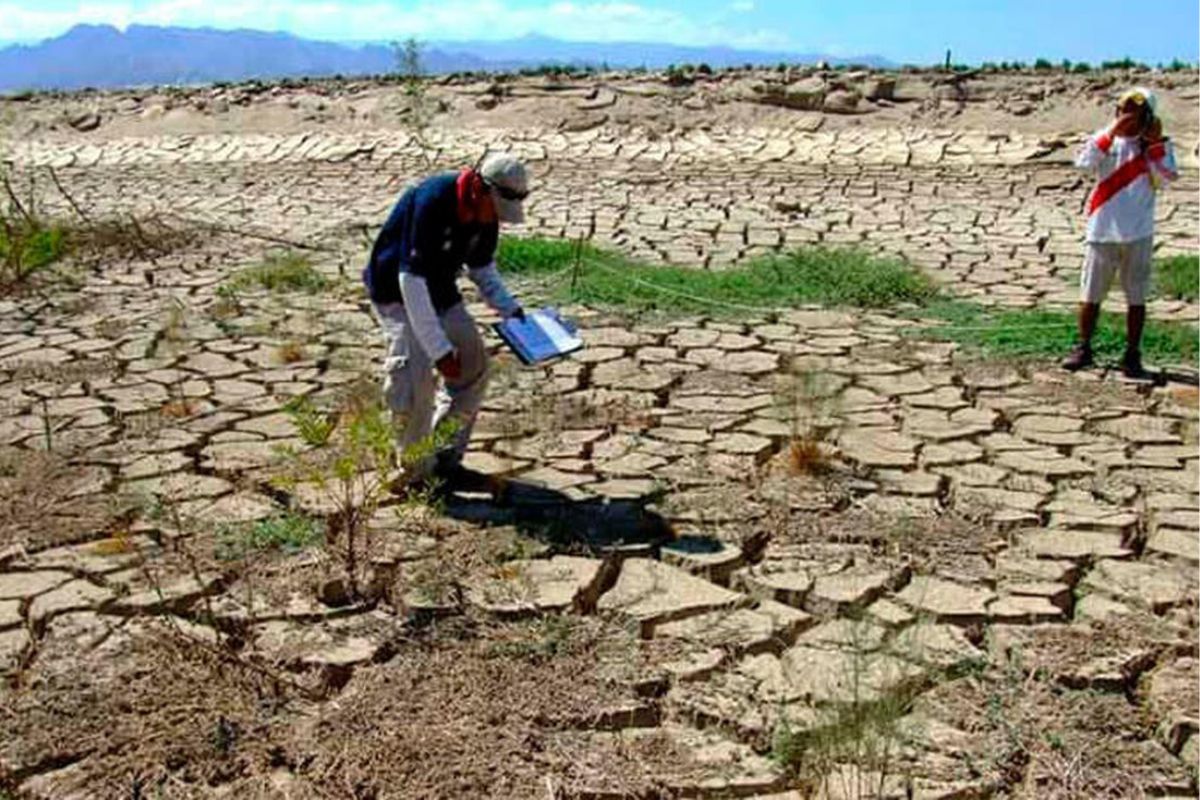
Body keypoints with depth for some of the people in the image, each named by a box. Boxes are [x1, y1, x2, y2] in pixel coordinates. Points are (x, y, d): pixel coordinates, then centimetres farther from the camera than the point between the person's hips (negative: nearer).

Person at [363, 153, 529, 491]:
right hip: (397, 292, -8)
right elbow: (411, 279, -34)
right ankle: (416, 471, -1)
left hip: (440, 291, 8)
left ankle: (446, 459, 16)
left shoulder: (484, 211, -7)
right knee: (414, 378, -19)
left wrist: (511, 309, -6)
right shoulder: (431, 204, -32)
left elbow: (483, 267, 10)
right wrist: (439, 349, -34)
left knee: (473, 366, 4)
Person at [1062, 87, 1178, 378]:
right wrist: (1112, 132, -17)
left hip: (1138, 234, 0)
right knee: (1090, 295, 5)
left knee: (1136, 297, 5)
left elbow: (1167, 176, -11)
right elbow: (1083, 162, -15)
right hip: (1102, 231, 0)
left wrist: (1155, 143, -14)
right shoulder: (1105, 139, 4)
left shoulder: (1156, 146, 4)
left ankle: (1132, 356, 13)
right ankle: (1083, 349, 19)